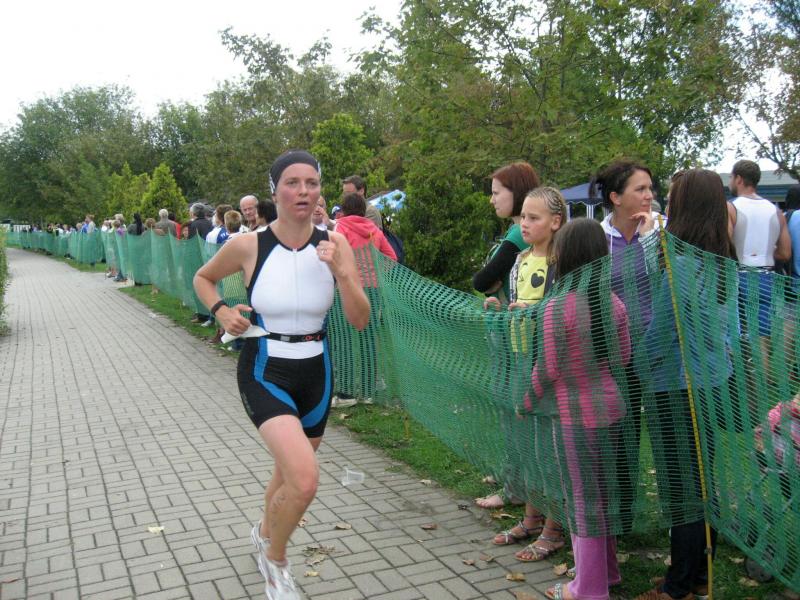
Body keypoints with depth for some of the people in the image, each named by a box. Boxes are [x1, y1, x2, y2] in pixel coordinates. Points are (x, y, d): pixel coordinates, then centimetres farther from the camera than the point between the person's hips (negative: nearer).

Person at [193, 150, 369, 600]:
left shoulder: (335, 243, -7)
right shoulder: (248, 246, -12)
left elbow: (360, 320, -9)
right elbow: (202, 278, 8)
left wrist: (339, 270, -23)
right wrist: (222, 312, -10)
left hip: (315, 372, 4)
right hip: (265, 373, -3)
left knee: (290, 474, 21)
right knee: (305, 479, -22)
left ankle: (265, 534, 56)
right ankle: (275, 558, 11)